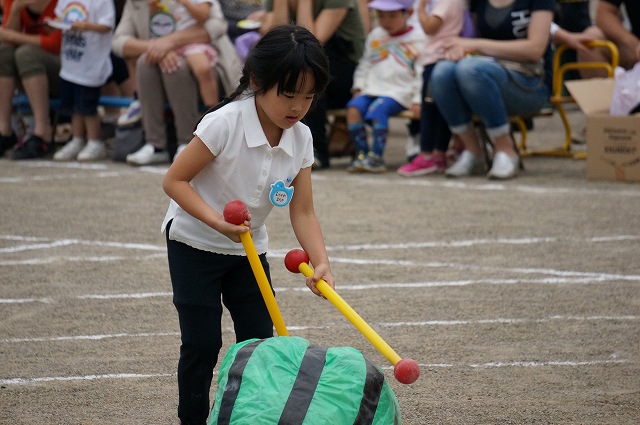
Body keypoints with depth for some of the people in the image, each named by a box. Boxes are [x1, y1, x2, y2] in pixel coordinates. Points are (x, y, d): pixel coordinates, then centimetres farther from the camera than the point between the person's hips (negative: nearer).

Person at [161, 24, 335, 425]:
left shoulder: (301, 139, -11)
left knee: (260, 343, 3)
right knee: (202, 344, -3)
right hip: (195, 244, -5)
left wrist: (321, 262, -25)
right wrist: (216, 221, -34)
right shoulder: (225, 124, -27)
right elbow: (174, 180, -21)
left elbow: (303, 212, -10)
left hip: (249, 251, 5)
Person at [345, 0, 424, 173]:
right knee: (353, 108, -23)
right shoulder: (375, 36, 19)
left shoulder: (417, 39, 2)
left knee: (378, 109, -33)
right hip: (372, 89, 5)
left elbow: (422, 73, -3)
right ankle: (361, 152, -18)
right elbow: (364, 65, 24)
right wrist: (359, 87, 10)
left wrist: (417, 100, -11)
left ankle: (376, 157, -32)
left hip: (399, 92, -5)